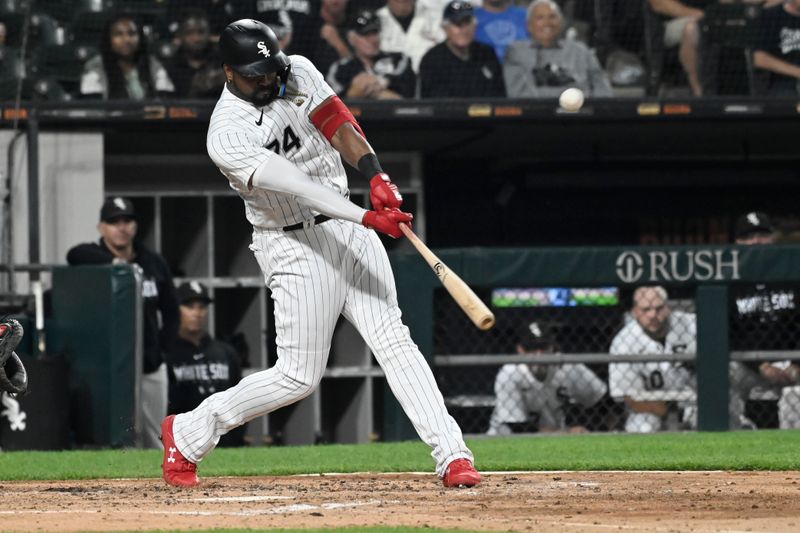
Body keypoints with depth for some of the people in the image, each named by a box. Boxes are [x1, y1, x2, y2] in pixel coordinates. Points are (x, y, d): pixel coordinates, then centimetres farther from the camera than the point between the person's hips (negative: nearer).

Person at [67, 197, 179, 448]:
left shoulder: (154, 263, 11)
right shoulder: (95, 258, -2)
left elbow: (170, 311, 18)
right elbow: (75, 255, -27)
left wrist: (164, 349, 7)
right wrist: (114, 262, -29)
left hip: (151, 369, 4)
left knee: (154, 441, 9)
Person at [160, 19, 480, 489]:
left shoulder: (299, 72, 1)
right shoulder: (227, 136, -18)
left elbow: (340, 127, -5)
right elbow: (295, 186, -29)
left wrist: (377, 178, -24)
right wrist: (365, 218, -38)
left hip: (348, 227, 5)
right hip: (295, 246, -5)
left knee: (392, 338, -8)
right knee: (299, 376, -3)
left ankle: (453, 455, -15)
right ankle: (188, 433, 15)